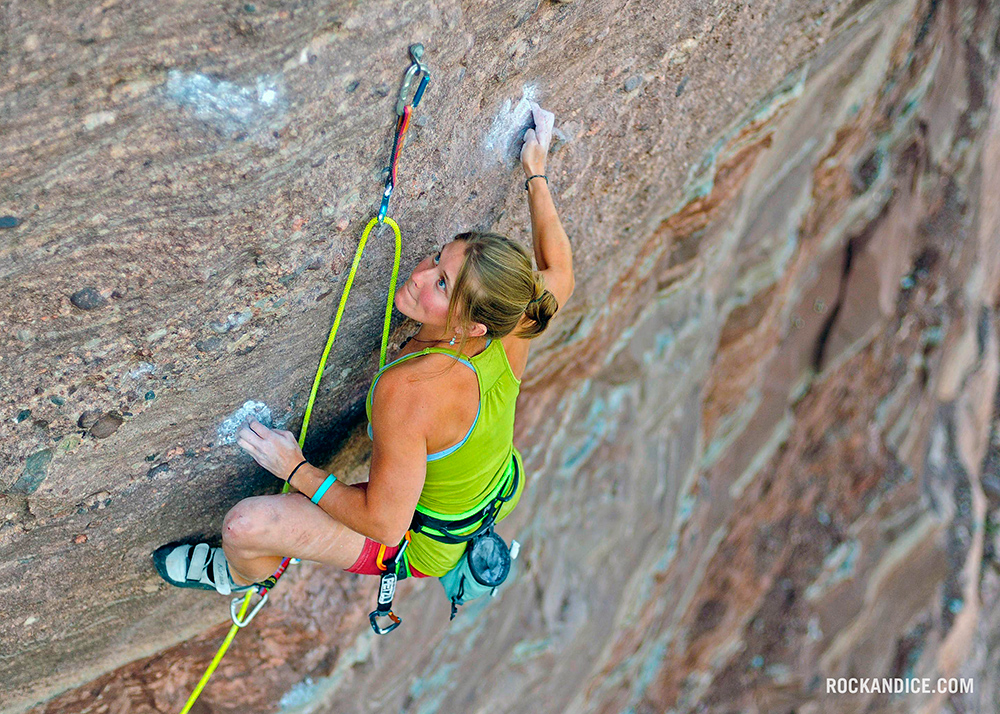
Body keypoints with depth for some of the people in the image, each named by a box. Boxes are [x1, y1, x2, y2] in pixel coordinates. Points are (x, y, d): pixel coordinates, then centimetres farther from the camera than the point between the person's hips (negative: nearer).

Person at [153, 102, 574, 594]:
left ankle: (242, 574, 32)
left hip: (425, 548, -6)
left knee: (244, 525, -7)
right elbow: (559, 276, -1)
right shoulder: (512, 333, -24)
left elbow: (386, 523, -32)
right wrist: (536, 176, 6)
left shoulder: (407, 391, -43)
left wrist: (297, 470, -22)